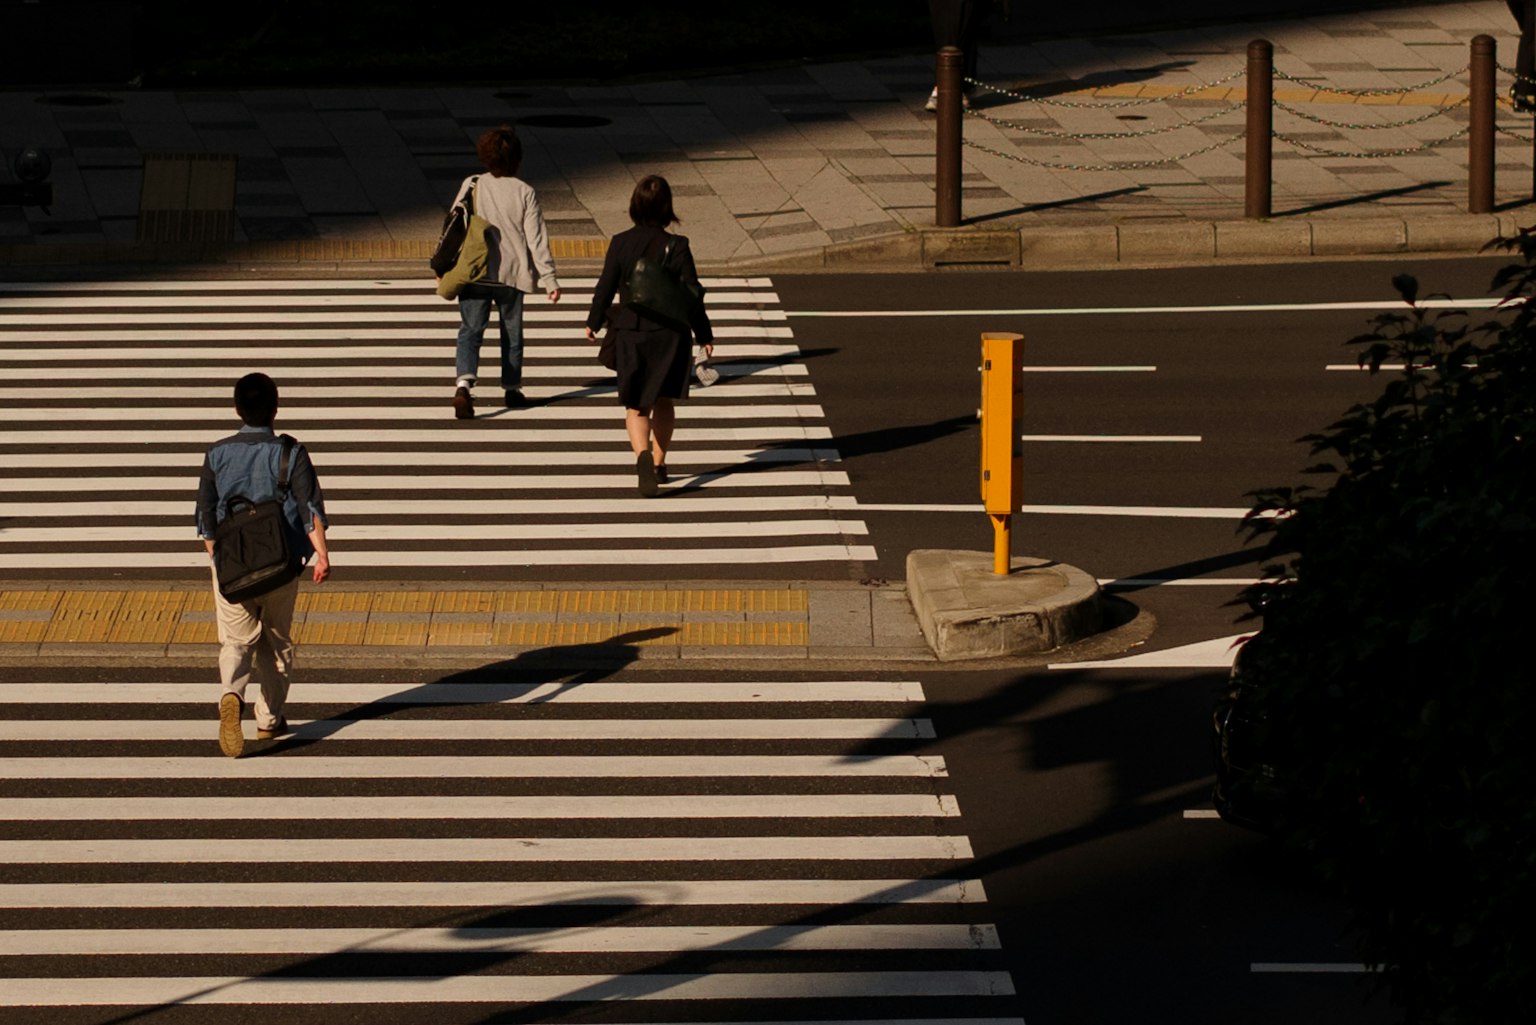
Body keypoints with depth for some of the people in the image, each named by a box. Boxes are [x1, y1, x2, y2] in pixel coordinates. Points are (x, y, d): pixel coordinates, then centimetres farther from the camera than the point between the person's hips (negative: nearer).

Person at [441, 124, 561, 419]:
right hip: (512, 273, 0)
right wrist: (549, 278, -5)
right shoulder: (525, 193, -8)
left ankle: (464, 383, -26)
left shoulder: (471, 185, -5)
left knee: (470, 331, -2)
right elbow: (536, 239, -9)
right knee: (512, 332, 18)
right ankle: (511, 388, 30)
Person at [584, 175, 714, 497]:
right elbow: (692, 293, -7)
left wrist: (594, 322, 17)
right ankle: (659, 464, 27)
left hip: (630, 334, 0)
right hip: (669, 334, 0)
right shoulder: (676, 246, -11)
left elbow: (605, 287, -1)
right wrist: (704, 334, 4)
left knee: (635, 405, 4)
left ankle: (643, 455, -22)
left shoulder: (620, 243, -7)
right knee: (663, 401, 19)